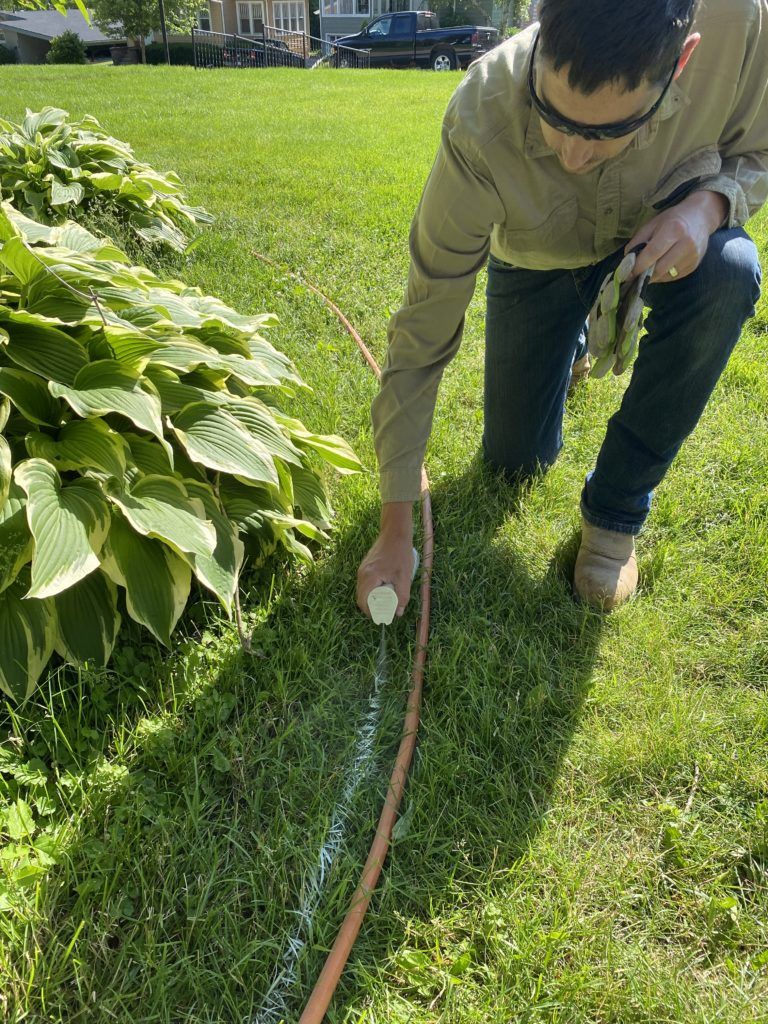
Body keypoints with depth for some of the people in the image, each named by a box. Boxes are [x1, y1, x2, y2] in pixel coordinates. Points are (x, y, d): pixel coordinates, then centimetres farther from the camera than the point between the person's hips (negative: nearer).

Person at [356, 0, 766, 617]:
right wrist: (395, 533, -30)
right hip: (539, 262, 0)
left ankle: (616, 508, -15)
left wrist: (709, 201, -36)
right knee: (515, 462, 1)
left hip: (664, 237, 1)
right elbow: (420, 339, -32)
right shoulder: (480, 126, -37)